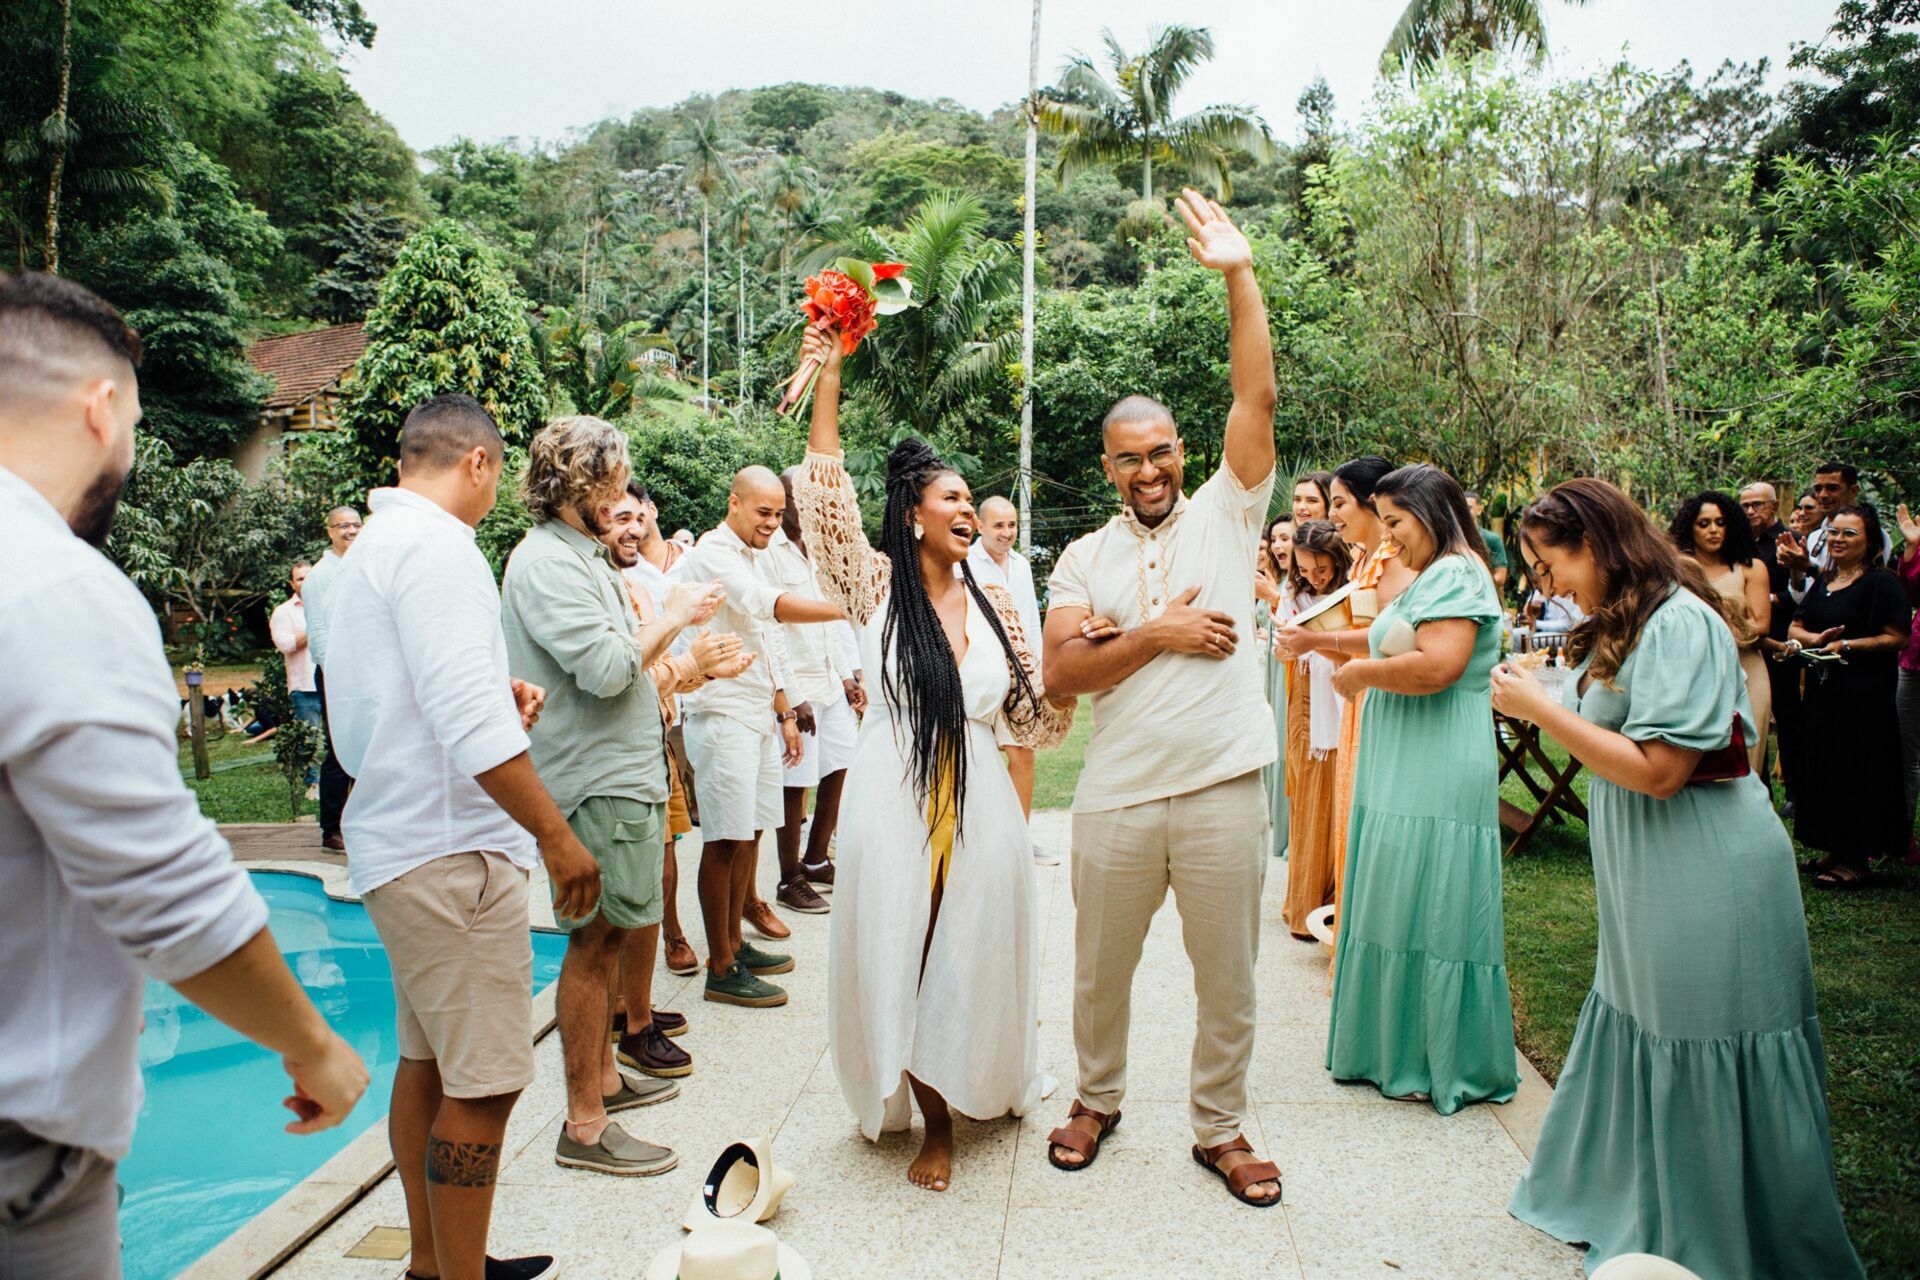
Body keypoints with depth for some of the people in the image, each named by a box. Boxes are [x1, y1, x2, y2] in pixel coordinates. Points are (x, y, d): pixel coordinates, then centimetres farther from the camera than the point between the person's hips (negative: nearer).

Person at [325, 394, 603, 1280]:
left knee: (428, 1062, 19)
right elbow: (468, 719, -24)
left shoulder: (370, 548, 17)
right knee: (484, 1085, -4)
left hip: (397, 842, 11)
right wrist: (554, 832, -20)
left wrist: (496, 708, 16)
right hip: (450, 849, -11)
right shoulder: (435, 543, -15)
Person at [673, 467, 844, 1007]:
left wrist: (786, 714, 20)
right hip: (723, 715, -9)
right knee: (725, 839, -5)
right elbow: (771, 605, -28)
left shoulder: (753, 559, 19)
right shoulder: (711, 554, -11)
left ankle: (735, 943, 25)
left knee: (750, 832, 13)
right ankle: (721, 969, 3)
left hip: (759, 715, 9)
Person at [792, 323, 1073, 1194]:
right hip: (895, 803, -2)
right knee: (903, 963, 4)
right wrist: (827, 376, -12)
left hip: (980, 803, 3)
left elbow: (1035, 718, 12)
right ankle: (934, 1125, 22)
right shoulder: (876, 584, 0)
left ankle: (979, 1089, 37)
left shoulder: (994, 603, 9)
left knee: (976, 958, 12)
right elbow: (824, 492, -10)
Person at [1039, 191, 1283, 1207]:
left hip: (1222, 790, 0)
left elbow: (1256, 397, -6)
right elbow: (1061, 674, -6)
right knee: (1101, 971, 16)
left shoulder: (1225, 513, 5)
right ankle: (1097, 1099, 40)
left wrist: (1239, 275, -11)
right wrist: (1158, 634, -13)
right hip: (1117, 799, 1)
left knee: (1228, 979, 11)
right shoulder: (1085, 558, 6)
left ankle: (1220, 1128, 32)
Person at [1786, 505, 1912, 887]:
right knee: (1824, 769, 10)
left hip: (1864, 695, -7)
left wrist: (1846, 645, -20)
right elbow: (1795, 628, 12)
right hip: (1822, 691, 7)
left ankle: (1855, 860, 7)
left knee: (1857, 773, -2)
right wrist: (1815, 638, -8)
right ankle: (1835, 851, 21)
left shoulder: (1881, 583, -8)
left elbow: (1896, 638, -14)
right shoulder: (1822, 583, 14)